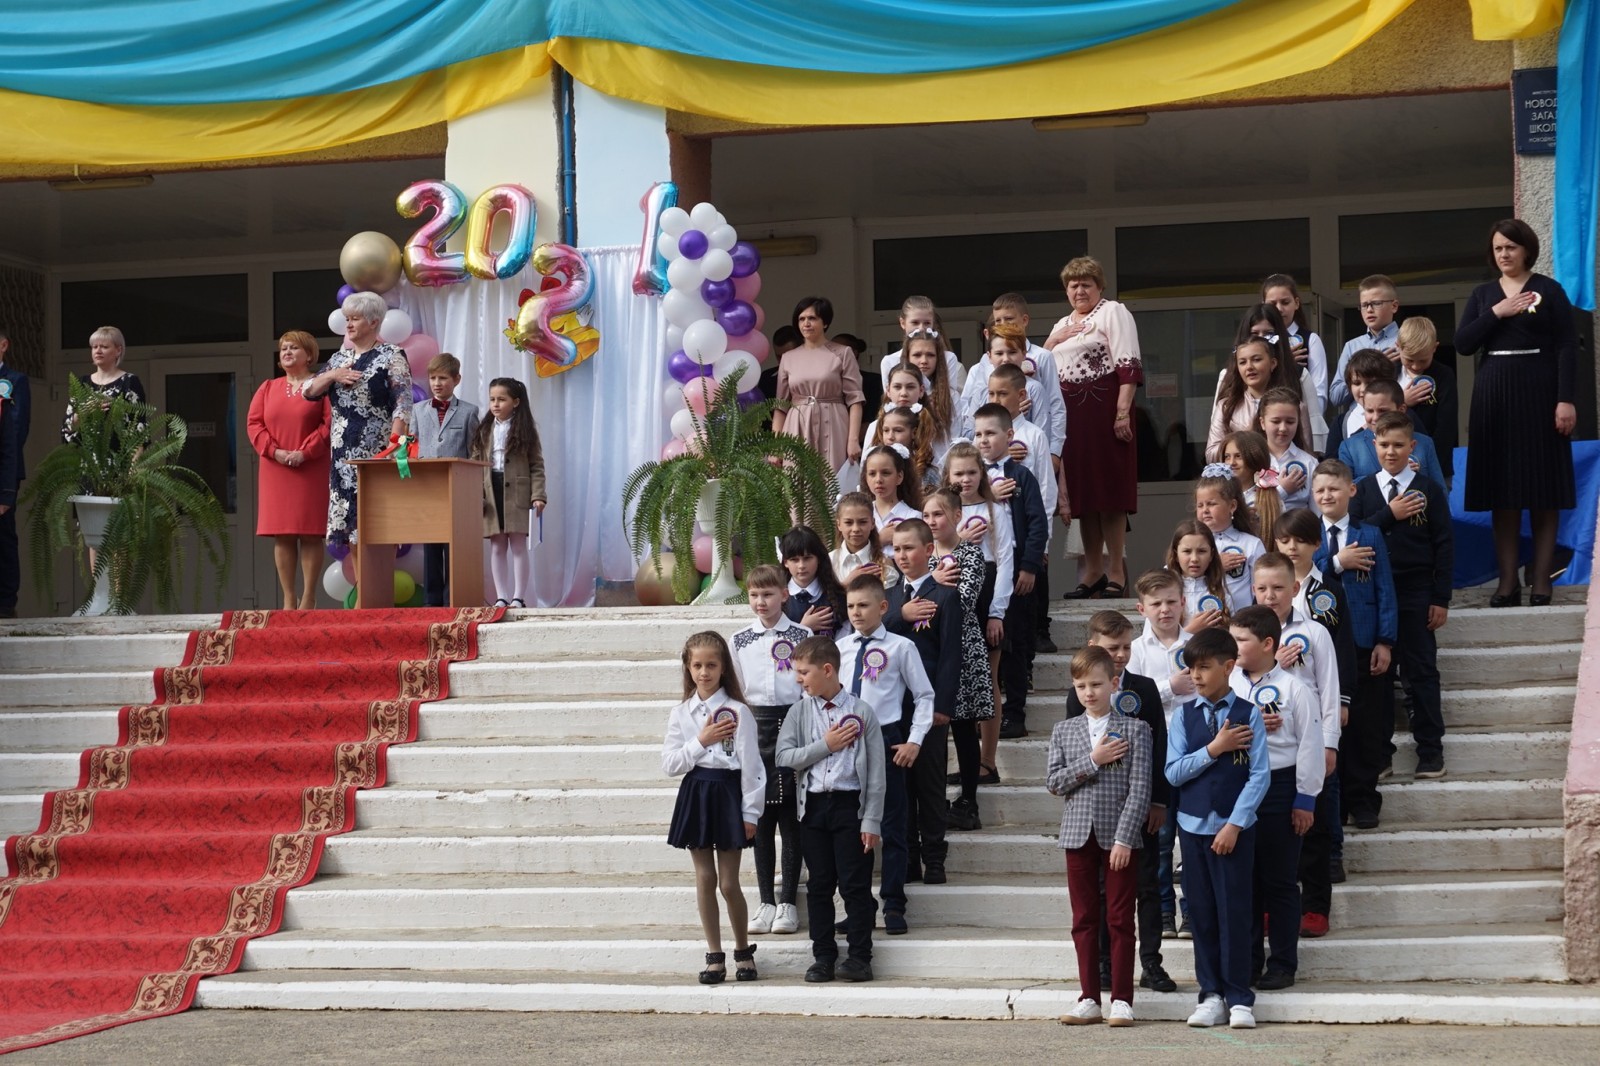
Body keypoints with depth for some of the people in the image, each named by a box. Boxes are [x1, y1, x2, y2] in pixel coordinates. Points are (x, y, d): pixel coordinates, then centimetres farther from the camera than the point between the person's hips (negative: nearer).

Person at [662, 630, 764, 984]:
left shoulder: (737, 712, -5)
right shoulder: (681, 714, 5)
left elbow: (751, 764, -6)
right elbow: (669, 765, 0)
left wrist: (750, 812, -8)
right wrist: (700, 741, -12)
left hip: (728, 794, -3)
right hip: (695, 794, 3)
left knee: (729, 883, 0)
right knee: (705, 879, 6)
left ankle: (743, 950, 18)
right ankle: (714, 956, 14)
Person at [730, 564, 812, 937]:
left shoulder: (802, 636, 1)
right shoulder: (739, 641, 8)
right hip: (755, 728, 2)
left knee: (791, 816, 1)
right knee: (761, 819, 5)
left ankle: (787, 901, 6)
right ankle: (766, 902, 10)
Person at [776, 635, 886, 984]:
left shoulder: (861, 713, -2)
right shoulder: (800, 712, 7)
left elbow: (876, 772, -2)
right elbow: (783, 757, -4)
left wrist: (871, 821, -7)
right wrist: (825, 745, -11)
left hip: (850, 804, -3)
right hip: (813, 806, 3)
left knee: (855, 884, -2)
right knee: (819, 885, 7)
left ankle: (860, 957, 4)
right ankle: (823, 956, 14)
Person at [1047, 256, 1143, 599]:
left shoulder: (1113, 313, 0)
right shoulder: (1061, 326, 23)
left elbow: (1128, 366, -10)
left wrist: (1123, 412, -19)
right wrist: (1053, 341, 3)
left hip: (1103, 409, -7)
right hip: (1068, 414, 7)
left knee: (1108, 488, -6)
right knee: (1081, 492, 6)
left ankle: (1116, 572, -4)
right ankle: (1092, 571, 12)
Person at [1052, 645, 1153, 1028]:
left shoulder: (1134, 729, -1)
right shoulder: (1064, 731, 9)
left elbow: (1140, 788, -7)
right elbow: (1053, 782, 1)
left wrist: (1124, 838, -15)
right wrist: (1092, 761, -11)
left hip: (1119, 835, -3)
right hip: (1079, 834, 3)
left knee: (1120, 920, 1)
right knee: (1084, 920, 6)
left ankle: (1122, 999, 5)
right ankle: (1089, 998, 12)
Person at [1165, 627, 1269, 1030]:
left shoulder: (1249, 715, -3)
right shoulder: (1184, 716, 5)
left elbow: (1260, 774, -7)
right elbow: (1173, 772, -2)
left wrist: (1235, 825, -13)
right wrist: (1213, 749, -13)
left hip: (1235, 827, -3)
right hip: (1193, 825, 3)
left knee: (1234, 911, -2)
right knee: (1201, 912, 6)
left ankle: (1238, 998, 4)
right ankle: (1211, 995, 12)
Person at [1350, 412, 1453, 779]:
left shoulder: (1429, 490, 0)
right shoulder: (1363, 490, 7)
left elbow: (1444, 546, -1)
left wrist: (1441, 599, -4)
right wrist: (1389, 514, -15)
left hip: (1416, 596, -2)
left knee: (1421, 672, 2)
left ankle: (1430, 749, 8)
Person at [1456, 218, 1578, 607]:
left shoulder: (1549, 290, 1)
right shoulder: (1483, 294, 13)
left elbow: (1566, 347, -4)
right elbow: (1462, 343, 3)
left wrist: (1566, 399, -13)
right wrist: (1497, 313, -8)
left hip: (1538, 395, -3)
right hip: (1494, 397, 3)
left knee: (1543, 492, -3)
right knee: (1502, 492, 1)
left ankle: (1541, 581, -1)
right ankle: (1508, 581, 3)